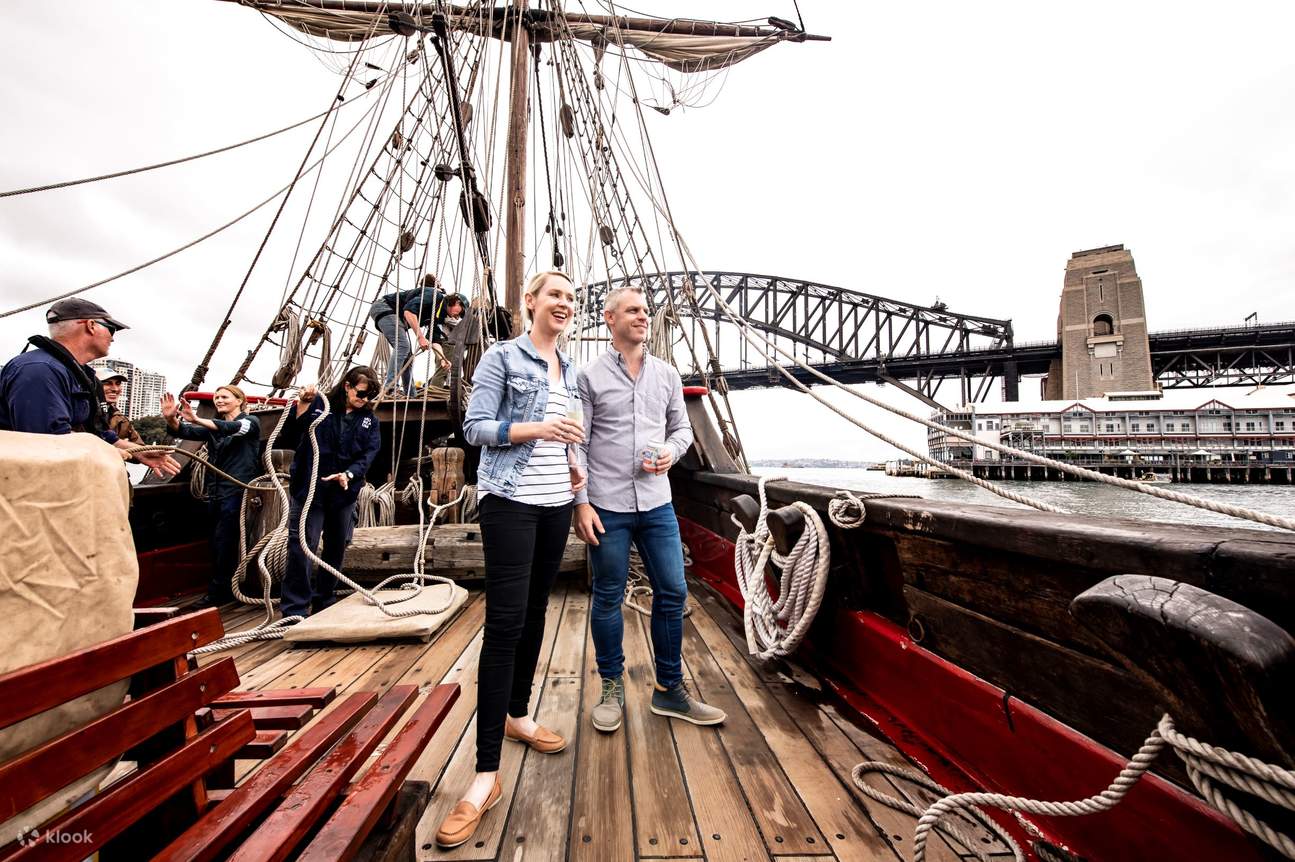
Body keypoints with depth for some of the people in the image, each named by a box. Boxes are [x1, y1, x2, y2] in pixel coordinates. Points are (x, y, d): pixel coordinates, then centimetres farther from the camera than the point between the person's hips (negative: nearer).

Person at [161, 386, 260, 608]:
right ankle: (226, 589, 18)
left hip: (237, 491, -7)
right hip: (215, 491, 7)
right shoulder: (213, 428, 18)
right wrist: (171, 420, -21)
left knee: (222, 540, -9)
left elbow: (233, 428, -22)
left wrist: (197, 419, -35)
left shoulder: (250, 422, 0)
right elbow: (185, 432, 1)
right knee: (220, 542, 10)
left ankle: (217, 591, -1)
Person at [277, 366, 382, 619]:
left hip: (344, 492, 4)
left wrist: (349, 474, -19)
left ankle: (325, 602, 29)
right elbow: (287, 440, -9)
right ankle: (295, 607, 6)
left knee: (337, 548, 13)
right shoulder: (317, 404, -5)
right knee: (302, 546, -6)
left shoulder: (369, 419, 6)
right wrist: (302, 407, -22)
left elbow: (369, 453, -2)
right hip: (309, 489, -4)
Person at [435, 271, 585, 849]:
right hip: (510, 502, -7)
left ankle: (517, 714, 35)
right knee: (505, 623, -8)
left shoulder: (568, 369, 16)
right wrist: (537, 429, -21)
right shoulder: (502, 357, -4)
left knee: (535, 613, 15)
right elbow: (474, 428, -9)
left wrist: (571, 462, 5)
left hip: (555, 504, 7)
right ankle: (486, 773, 2)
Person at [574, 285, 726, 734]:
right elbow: (577, 445, -3)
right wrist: (581, 503, -9)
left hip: (656, 503, 4)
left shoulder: (666, 374, 10)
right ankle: (612, 688, 30)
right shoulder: (590, 376, -1)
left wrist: (670, 452, -7)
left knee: (672, 593, 8)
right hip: (607, 506, -3)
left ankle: (669, 690, 27)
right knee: (608, 598, 9)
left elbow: (682, 428, 15)